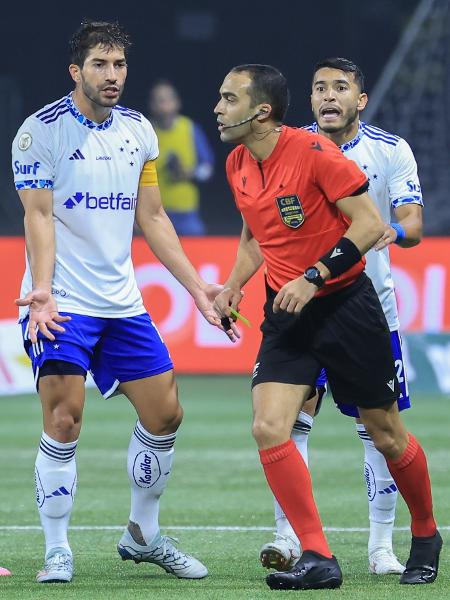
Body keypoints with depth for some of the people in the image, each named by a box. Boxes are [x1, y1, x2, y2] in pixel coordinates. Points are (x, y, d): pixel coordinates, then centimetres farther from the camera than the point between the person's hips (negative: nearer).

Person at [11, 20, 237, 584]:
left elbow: (152, 217, 15)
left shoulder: (138, 130, 9)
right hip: (61, 305, -6)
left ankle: (142, 535, 22)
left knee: (164, 414, 5)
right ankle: (56, 551, -5)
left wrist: (196, 286, 12)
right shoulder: (41, 130, -7)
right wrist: (42, 289, -26)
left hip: (122, 304, 6)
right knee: (63, 421, -15)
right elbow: (38, 215, -13)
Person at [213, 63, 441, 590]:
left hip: (345, 304, -5)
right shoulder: (237, 165, 4)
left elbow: (370, 224, -18)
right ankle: (317, 559, -11)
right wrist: (234, 285, 5)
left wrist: (312, 278, -24)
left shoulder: (313, 152, -17)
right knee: (268, 429, -15)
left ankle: (425, 536, 31)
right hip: (287, 315, 5)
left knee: (386, 436, 6)